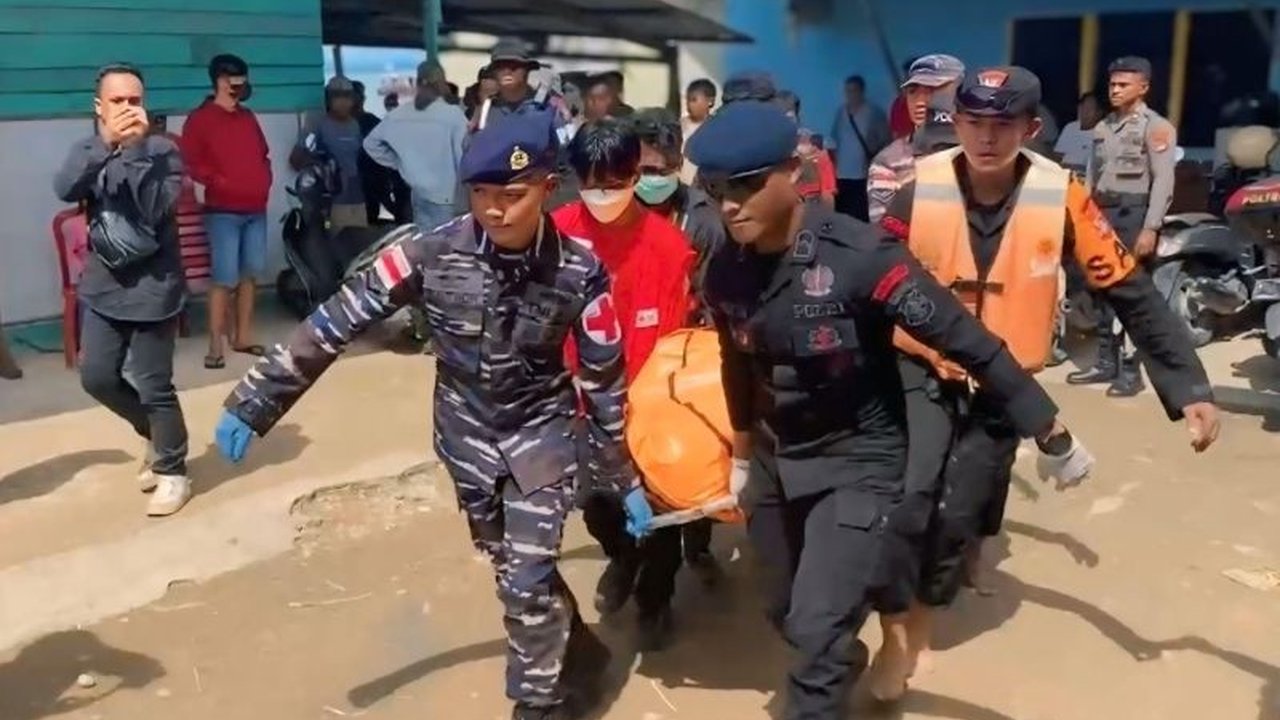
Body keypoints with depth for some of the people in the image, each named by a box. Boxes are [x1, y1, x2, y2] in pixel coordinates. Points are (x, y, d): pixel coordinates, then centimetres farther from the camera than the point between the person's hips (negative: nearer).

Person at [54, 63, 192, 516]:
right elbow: (64, 190, -17)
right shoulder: (89, 151, 6)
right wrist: (107, 142, -29)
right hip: (104, 287, 5)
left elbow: (158, 208, -23)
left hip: (153, 288, -5)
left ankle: (172, 472, 17)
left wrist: (136, 146, -25)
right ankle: (156, 435, 33)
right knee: (96, 377, 9)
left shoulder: (163, 150, -7)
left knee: (154, 387, -1)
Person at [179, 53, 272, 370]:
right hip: (224, 211, -7)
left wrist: (265, 180, 10)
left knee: (251, 273, 10)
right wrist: (220, 182, -16)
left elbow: (263, 153, 26)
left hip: (256, 209, 7)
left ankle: (243, 335, 20)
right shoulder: (200, 119, -3)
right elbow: (190, 163, -8)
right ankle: (215, 346, -5)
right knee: (224, 279, -9)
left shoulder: (248, 117, 16)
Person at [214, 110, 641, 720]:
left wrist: (625, 480, -2)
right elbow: (336, 323, -16)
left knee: (527, 579, -6)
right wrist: (253, 404, -17)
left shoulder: (579, 272, -20)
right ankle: (576, 652, 42)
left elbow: (605, 381, -9)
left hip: (541, 429, -2)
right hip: (467, 431, 2)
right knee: (510, 566, 16)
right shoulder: (430, 252, -20)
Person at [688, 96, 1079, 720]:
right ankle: (844, 666, 52)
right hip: (776, 463, 6)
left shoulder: (858, 255, -25)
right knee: (790, 618, 20)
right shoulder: (725, 270, -7)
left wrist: (1046, 427, -16)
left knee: (818, 630, -15)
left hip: (860, 463, -6)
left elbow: (963, 338, -20)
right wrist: (743, 453, 21)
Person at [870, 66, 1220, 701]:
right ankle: (896, 631, 7)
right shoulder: (921, 191, -14)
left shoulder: (1059, 198, -13)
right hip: (922, 373, -1)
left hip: (1002, 387, 1)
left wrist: (1189, 388, -10)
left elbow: (1130, 293, -7)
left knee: (957, 520, 5)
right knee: (906, 501, -16)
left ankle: (922, 621, 33)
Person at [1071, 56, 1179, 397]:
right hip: (1101, 214, 7)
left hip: (1135, 214, -7)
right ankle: (1106, 362, 19)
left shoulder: (1156, 127, -4)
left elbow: (1163, 182, -11)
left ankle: (1131, 370, -1)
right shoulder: (1103, 127, 16)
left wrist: (1150, 229, -19)